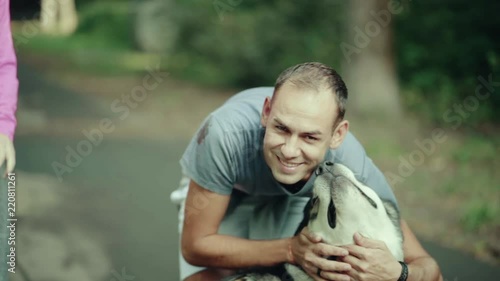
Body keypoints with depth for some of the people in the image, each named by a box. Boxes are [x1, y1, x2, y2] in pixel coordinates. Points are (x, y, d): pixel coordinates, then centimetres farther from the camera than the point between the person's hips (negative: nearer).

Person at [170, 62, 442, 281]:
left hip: (295, 202, 1)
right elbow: (195, 246, -31)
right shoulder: (226, 135, -43)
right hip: (223, 193, -1)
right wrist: (291, 250, -45)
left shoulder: (355, 170, -36)